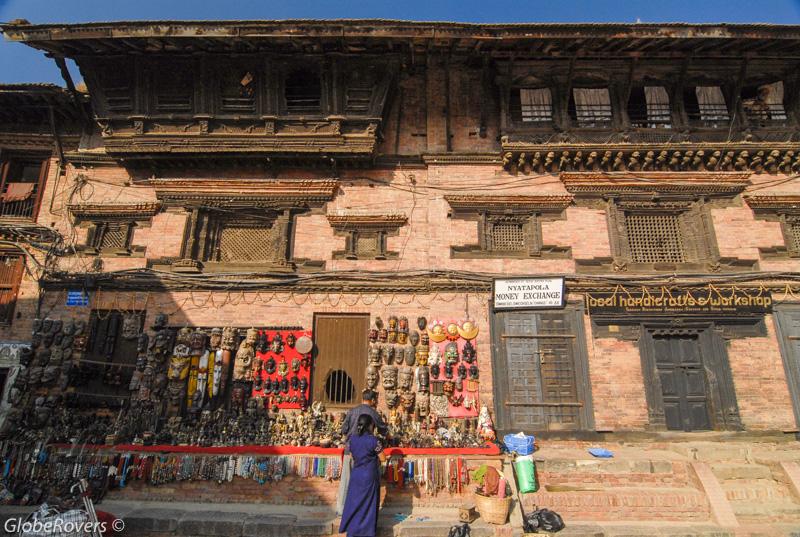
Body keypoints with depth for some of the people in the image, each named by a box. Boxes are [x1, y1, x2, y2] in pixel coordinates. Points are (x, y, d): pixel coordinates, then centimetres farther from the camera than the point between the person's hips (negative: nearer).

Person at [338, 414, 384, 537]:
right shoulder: (373, 440, -19)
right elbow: (382, 458, -12)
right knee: (368, 504, 10)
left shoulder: (352, 439, -3)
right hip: (369, 476, -4)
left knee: (354, 502, 18)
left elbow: (352, 456, 9)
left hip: (355, 475, 5)